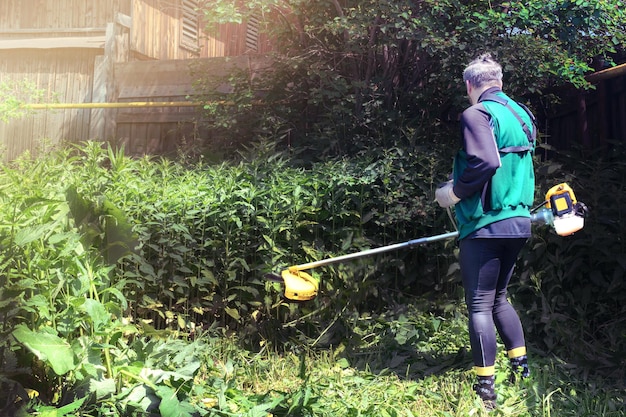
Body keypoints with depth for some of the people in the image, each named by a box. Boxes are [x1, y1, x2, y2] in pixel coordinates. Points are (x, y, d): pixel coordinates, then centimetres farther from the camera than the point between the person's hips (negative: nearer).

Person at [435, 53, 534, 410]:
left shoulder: (477, 114, -11)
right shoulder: (521, 115, 14)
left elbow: (485, 163, -26)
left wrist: (454, 193, -12)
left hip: (486, 226, -8)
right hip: (518, 222, 8)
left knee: (480, 305, 0)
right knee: (499, 297, 22)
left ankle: (486, 389, 3)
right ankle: (521, 367, 25)